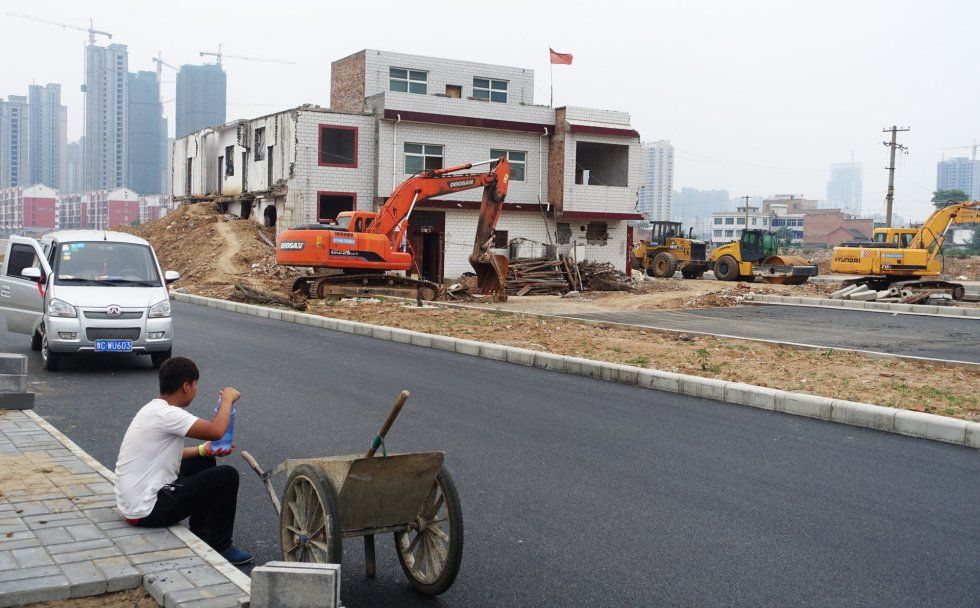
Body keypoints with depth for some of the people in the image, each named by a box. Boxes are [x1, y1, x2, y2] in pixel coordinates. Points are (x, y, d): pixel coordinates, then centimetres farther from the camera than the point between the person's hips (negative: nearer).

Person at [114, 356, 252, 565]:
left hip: (133, 499, 10)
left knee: (204, 462, 24)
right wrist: (228, 399, -11)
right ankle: (220, 547, 6)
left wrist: (204, 450, 8)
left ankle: (200, 537, 29)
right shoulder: (166, 414, -22)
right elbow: (216, 430, -29)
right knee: (227, 476, -9)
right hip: (145, 512, -10)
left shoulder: (154, 409, 9)